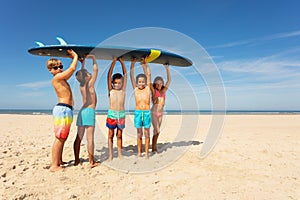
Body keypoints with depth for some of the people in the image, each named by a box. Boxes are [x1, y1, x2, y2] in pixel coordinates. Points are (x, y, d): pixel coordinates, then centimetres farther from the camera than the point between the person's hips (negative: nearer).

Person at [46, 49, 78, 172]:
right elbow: (72, 68, -10)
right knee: (60, 138, -9)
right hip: (63, 109, -10)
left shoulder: (62, 78, 19)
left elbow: (72, 70, 32)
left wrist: (74, 58, 22)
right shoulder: (56, 78, -6)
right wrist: (75, 56, 5)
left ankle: (59, 161, 23)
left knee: (62, 138, 13)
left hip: (66, 110, 10)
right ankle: (54, 165, -4)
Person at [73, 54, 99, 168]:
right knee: (90, 138, -5)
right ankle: (91, 162, 0)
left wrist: (83, 61, 30)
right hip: (89, 111, -7)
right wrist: (93, 58, 11)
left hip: (82, 111, 8)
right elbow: (95, 70, -1)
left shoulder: (81, 85, 12)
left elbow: (81, 72, 27)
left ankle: (77, 160, 17)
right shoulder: (90, 84, -5)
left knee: (79, 138, 9)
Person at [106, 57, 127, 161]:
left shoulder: (123, 90, 5)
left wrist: (122, 62, 1)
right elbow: (109, 75, -4)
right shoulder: (111, 90, 2)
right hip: (112, 113, -1)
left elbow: (125, 74, 3)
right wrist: (113, 62, -7)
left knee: (119, 135, 10)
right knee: (111, 134, 6)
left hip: (121, 114, 1)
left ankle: (119, 153, 19)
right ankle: (110, 155, 14)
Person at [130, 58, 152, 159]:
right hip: (138, 112, 1)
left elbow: (149, 75, 3)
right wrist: (133, 64, 1)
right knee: (139, 134, 10)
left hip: (147, 112, -1)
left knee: (147, 133, 6)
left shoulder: (147, 88, 4)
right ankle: (139, 152, 20)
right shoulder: (135, 89, 6)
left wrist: (145, 64, 3)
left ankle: (146, 152, 15)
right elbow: (132, 76, 4)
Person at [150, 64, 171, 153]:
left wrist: (167, 68, 5)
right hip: (153, 113, -5)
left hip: (160, 113, 5)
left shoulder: (164, 91, 4)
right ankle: (154, 148, 4)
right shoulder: (153, 91, -6)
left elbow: (169, 80, 7)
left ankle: (154, 147, 23)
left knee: (156, 131, 11)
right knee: (157, 131, -12)